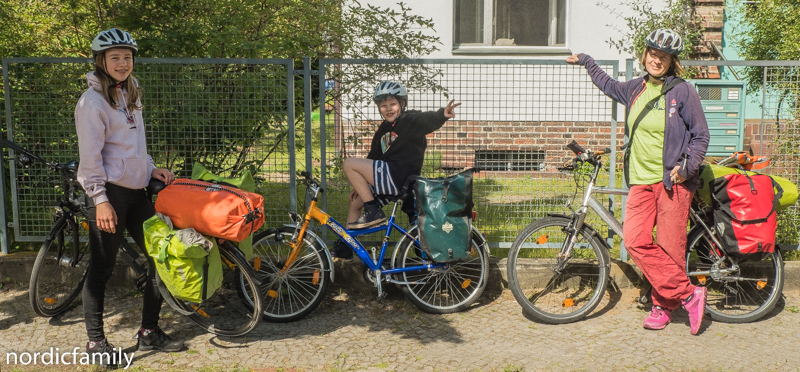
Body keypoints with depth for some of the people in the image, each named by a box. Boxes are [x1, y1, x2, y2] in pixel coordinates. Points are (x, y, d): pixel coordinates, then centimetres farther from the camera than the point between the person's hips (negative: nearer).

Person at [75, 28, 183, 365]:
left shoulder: (130, 96, 16)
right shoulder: (93, 100, -9)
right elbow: (90, 156, -13)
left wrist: (151, 168, 9)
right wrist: (100, 200, -17)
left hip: (135, 192, 8)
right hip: (109, 194, -8)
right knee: (101, 268, 0)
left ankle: (149, 331, 17)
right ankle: (95, 340, 12)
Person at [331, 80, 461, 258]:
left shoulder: (409, 120, -9)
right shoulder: (384, 129, 18)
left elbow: (427, 120, -32)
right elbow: (374, 158, 27)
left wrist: (442, 114, -56)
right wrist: (361, 185, 28)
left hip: (400, 177, -10)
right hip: (388, 181, 10)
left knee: (349, 164, -11)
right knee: (355, 202, 20)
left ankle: (373, 212, -10)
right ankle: (345, 245, 33)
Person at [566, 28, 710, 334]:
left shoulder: (682, 91, -1)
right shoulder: (636, 89, 14)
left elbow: (701, 136, 0)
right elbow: (610, 86, 37)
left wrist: (686, 166, -14)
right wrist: (585, 62, 45)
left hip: (673, 181, -5)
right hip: (641, 181, 5)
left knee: (669, 247, -4)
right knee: (635, 242, -9)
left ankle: (664, 305, 13)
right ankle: (688, 294, 2)